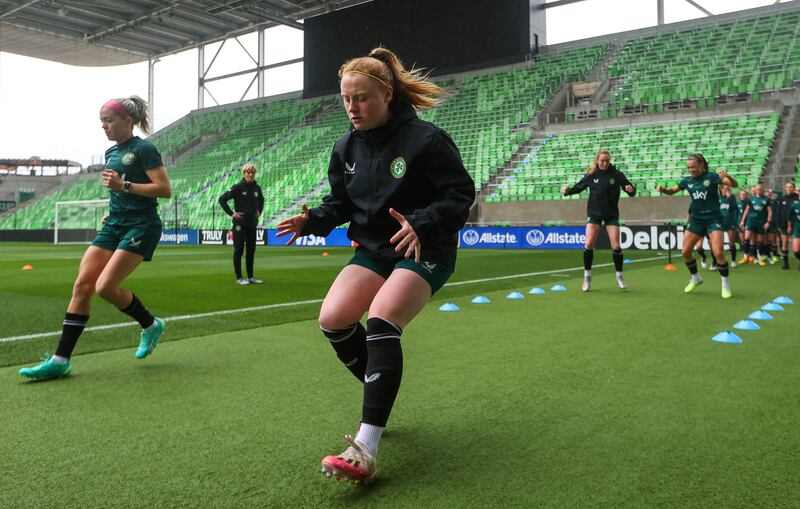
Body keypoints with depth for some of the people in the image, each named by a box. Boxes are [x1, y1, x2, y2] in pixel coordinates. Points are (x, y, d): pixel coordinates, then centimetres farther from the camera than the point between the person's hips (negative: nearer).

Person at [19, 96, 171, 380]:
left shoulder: (143, 149, -8)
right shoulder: (111, 153, 16)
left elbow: (165, 189, -15)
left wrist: (124, 185, -20)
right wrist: (112, 211, 14)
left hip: (141, 226, -8)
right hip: (114, 225, 8)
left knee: (105, 287, -17)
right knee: (82, 285, -3)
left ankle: (150, 325, 10)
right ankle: (60, 360, -1)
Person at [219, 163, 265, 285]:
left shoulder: (257, 188, 6)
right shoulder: (238, 187, -9)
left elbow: (261, 200, 27)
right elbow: (222, 199, -9)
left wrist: (259, 211, 12)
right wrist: (231, 213, -11)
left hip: (252, 224, 5)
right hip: (240, 223, -5)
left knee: (251, 250, 10)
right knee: (238, 250, 0)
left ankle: (250, 276, 19)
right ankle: (239, 278, 6)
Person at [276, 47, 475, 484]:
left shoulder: (424, 139, -15)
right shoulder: (346, 148, 4)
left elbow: (460, 194, -16)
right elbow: (342, 202, 11)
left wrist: (422, 225, -33)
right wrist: (313, 220, -10)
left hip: (425, 253, -6)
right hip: (374, 249, 7)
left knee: (381, 319, -29)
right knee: (332, 319, -13)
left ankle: (365, 451, -27)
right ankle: (381, 394, 16)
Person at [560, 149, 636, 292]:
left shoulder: (617, 174, -7)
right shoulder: (591, 175, -4)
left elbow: (631, 189, -4)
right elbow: (578, 187, 5)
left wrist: (631, 190, -27)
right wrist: (568, 190, -14)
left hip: (612, 214, 0)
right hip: (594, 214, 0)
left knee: (616, 246, -4)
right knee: (588, 244, -10)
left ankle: (619, 276, 15)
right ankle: (587, 277, 5)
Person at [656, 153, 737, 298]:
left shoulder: (711, 177, -10)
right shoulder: (688, 181, 3)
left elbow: (735, 185, -16)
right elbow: (672, 190, 17)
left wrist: (728, 176, -38)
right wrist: (663, 189, -6)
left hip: (713, 219, -5)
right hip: (696, 220, 5)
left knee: (718, 252, -18)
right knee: (685, 252, 2)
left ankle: (725, 284, 1)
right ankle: (695, 278, 25)